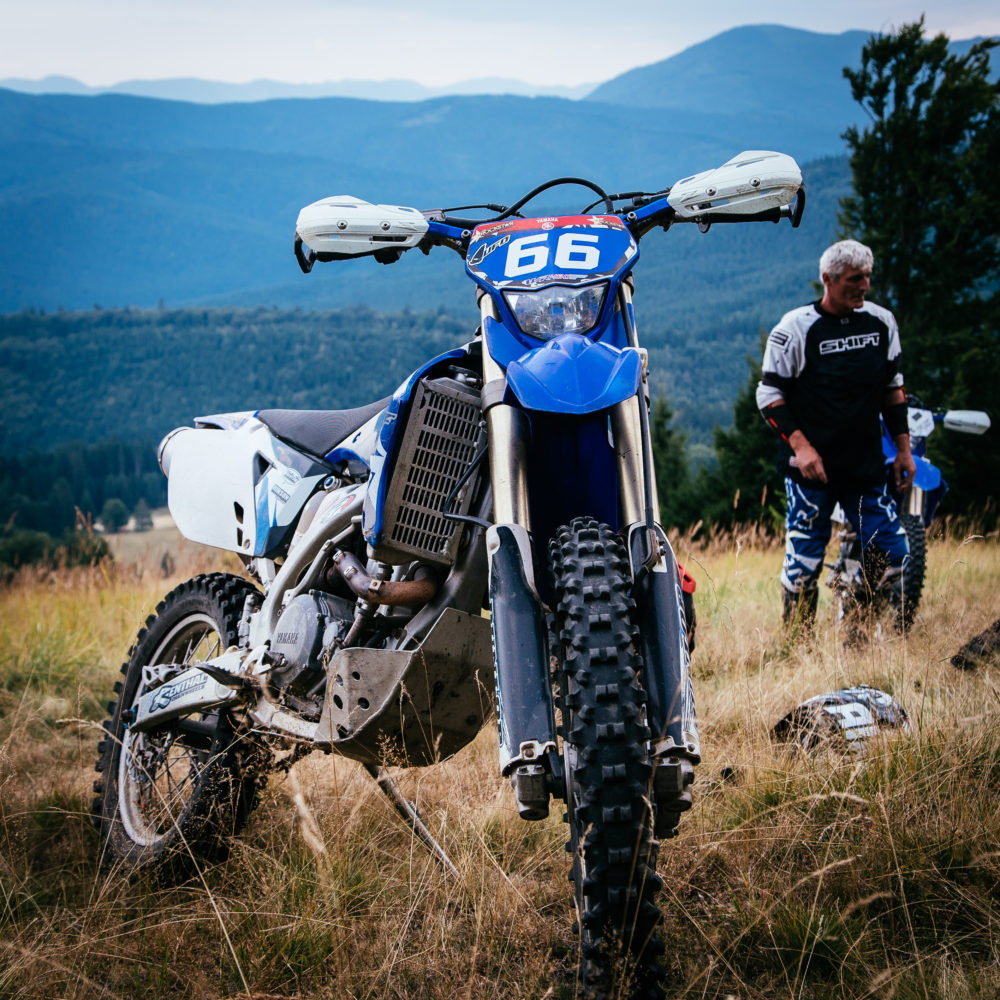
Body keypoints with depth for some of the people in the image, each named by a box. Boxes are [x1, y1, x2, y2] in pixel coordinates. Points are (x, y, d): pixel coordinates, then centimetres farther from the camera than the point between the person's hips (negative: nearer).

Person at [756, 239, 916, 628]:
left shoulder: (882, 322, 8)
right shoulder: (795, 328, -7)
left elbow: (893, 388, 17)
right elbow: (769, 394, -6)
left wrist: (903, 447, 13)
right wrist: (800, 445, -16)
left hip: (867, 464, 5)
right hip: (811, 464, -5)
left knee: (892, 554, 1)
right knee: (804, 560, -2)